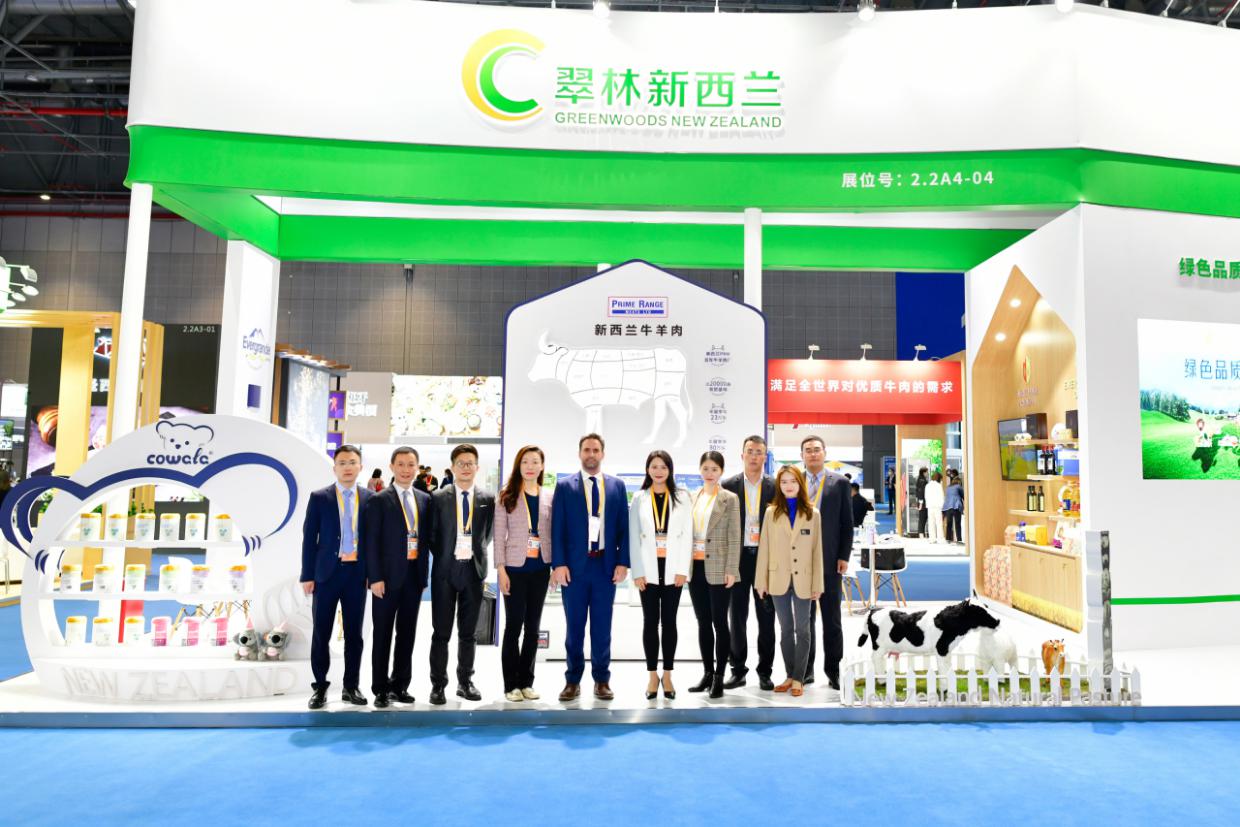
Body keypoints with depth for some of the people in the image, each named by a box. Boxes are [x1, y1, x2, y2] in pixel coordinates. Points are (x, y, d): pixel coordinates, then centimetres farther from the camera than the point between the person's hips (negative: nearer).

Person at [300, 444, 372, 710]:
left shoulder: (369, 498, 4)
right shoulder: (319, 497, 0)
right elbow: (309, 538, -1)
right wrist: (307, 576, -5)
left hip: (358, 572, 2)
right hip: (327, 572, -1)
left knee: (354, 633, 9)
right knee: (321, 633, 5)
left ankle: (351, 687, 20)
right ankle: (320, 687, 18)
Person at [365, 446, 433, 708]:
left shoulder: (425, 499, 9)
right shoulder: (379, 500, -4)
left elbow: (428, 537, 10)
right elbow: (372, 541, -7)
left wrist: (425, 574, 5)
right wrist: (375, 577, -13)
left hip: (415, 576, 4)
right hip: (388, 576, -4)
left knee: (407, 633, 10)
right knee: (382, 634, 4)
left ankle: (400, 686, 22)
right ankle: (380, 689, 14)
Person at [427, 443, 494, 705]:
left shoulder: (487, 499, 5)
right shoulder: (438, 497, -1)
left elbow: (487, 534, 11)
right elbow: (432, 535, 3)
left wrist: (477, 556, 4)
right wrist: (444, 557, 1)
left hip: (473, 570, 2)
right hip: (446, 570, -2)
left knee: (469, 632, 10)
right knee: (441, 632, 4)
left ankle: (465, 682, 22)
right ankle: (438, 685, 14)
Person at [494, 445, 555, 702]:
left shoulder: (549, 498, 6)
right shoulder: (507, 497, -1)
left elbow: (553, 534, 8)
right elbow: (499, 535, -4)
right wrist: (501, 570, -10)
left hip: (540, 570, 3)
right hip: (515, 569, -3)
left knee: (532, 627, 9)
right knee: (513, 626, 2)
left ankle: (526, 682, 19)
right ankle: (511, 684, 12)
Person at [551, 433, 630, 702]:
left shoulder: (617, 486, 7)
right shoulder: (564, 486, 2)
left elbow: (623, 527, 5)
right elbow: (558, 528, -2)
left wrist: (622, 562, -3)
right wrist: (559, 564, -9)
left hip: (606, 565, 1)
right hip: (574, 565, -1)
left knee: (602, 627, 9)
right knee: (575, 626, 8)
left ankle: (602, 680, 20)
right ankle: (573, 680, 18)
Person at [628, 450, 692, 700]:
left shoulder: (681, 498, 4)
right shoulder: (639, 499, 5)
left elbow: (687, 535, 0)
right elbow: (633, 537, 1)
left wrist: (682, 569, -7)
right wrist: (637, 571, -6)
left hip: (672, 569, 0)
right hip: (648, 569, 0)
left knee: (669, 621, 6)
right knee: (650, 621, 4)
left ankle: (667, 674, 16)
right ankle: (652, 675, 14)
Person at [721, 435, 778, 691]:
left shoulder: (775, 487, 2)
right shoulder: (729, 486, 2)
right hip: (738, 557, 0)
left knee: (766, 616, 6)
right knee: (737, 616, 6)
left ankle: (765, 671, 17)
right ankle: (738, 670, 17)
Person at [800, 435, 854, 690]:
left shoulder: (840, 483, 1)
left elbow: (847, 523, 0)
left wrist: (844, 556, -6)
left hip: (829, 559, -2)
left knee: (831, 618, 6)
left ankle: (834, 669, 15)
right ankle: (806, 669, 18)